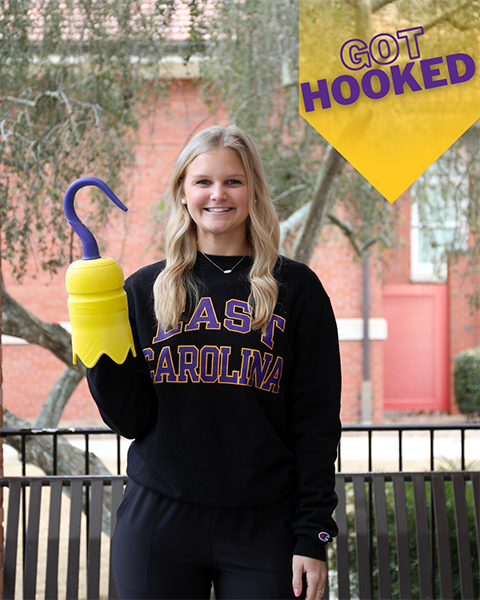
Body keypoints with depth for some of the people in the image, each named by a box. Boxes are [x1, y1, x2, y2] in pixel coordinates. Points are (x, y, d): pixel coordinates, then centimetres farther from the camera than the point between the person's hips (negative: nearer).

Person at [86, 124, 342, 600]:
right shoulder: (146, 289, 7)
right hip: (157, 520, 1)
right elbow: (130, 419, 4)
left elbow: (316, 423, 0)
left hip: (262, 525, -1)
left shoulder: (296, 289, 2)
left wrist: (312, 535, -5)